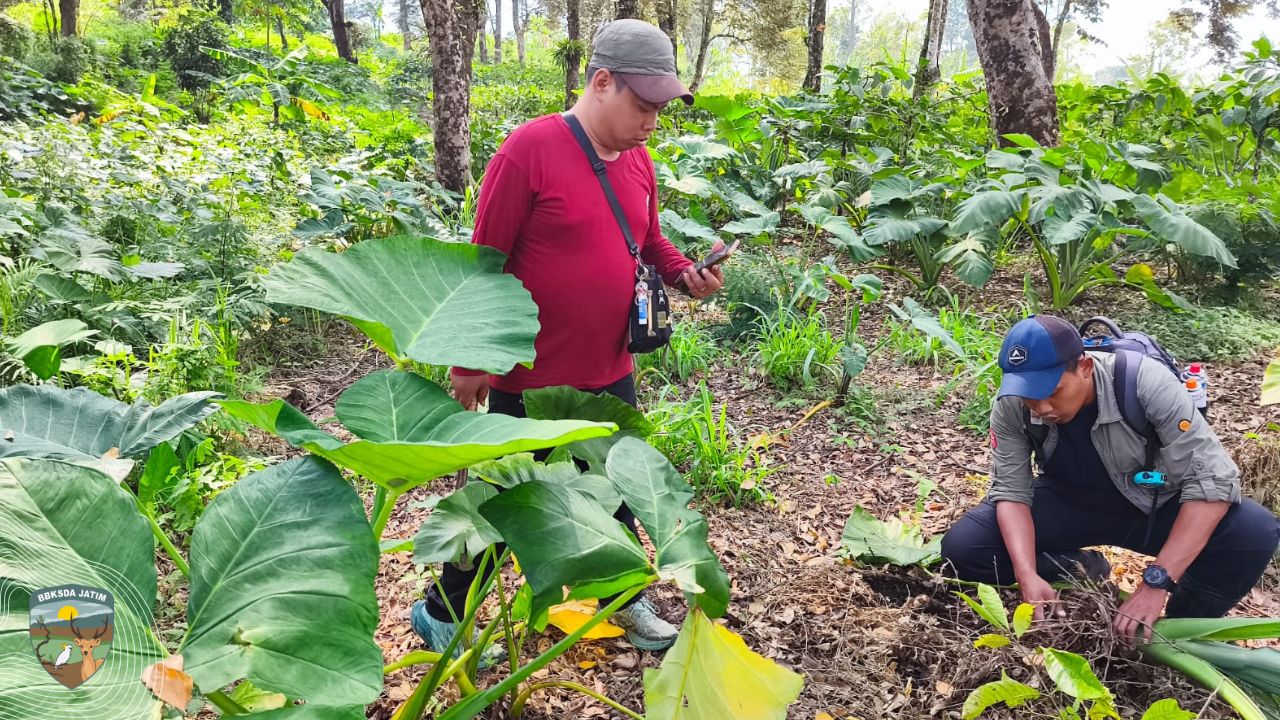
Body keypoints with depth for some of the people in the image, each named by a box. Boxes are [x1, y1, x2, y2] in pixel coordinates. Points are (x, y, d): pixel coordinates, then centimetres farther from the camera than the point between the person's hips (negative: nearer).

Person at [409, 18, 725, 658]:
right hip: (531, 380, -6)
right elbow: (484, 262, -15)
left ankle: (625, 598, 43)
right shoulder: (529, 149, -18)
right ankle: (440, 613, 32)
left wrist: (684, 273, -4)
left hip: (610, 373, 7)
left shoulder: (638, 161, 3)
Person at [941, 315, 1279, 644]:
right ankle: (1079, 570, 3)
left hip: (1152, 504, -1)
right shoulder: (1011, 405, -22)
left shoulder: (1144, 382, -31)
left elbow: (1212, 479, -32)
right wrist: (1027, 575, -34)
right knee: (962, 547, -20)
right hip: (1068, 503, 2)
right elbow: (1011, 490, -17)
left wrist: (1156, 583, -38)